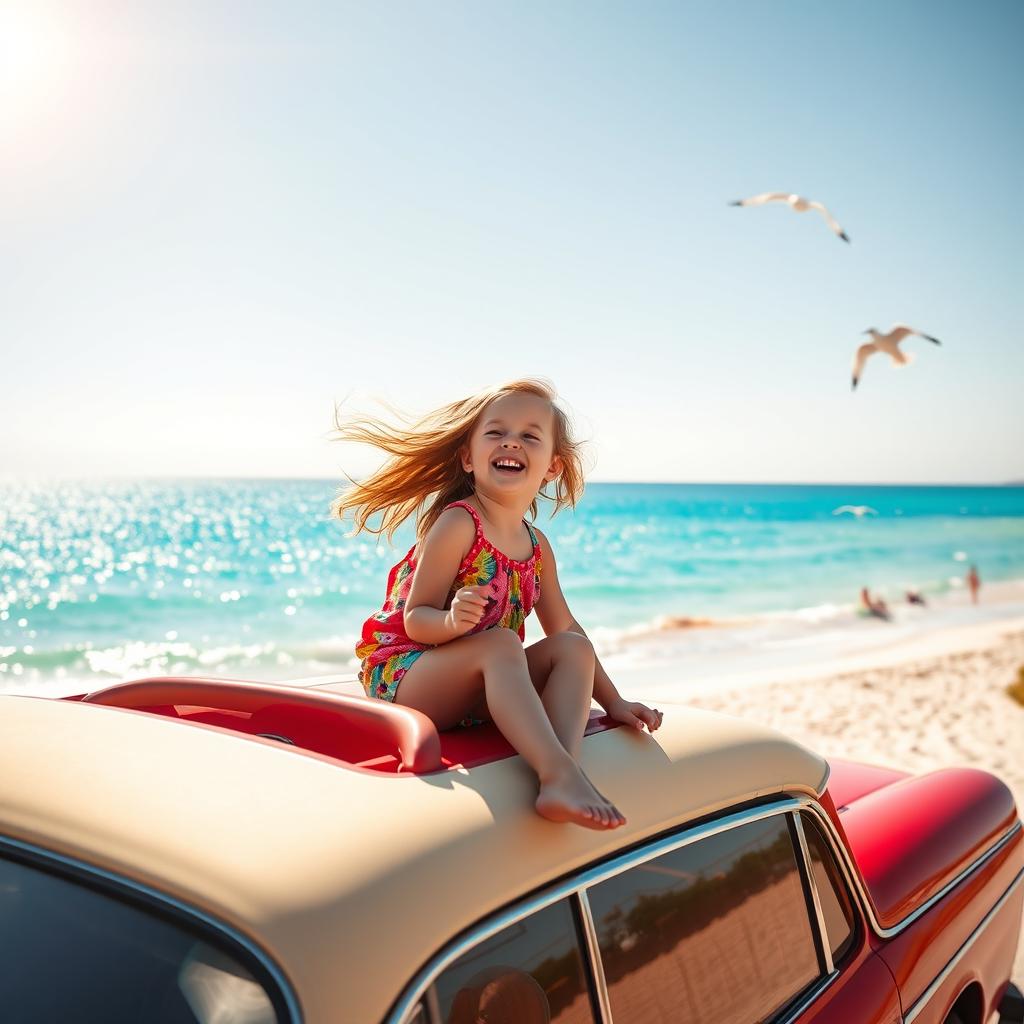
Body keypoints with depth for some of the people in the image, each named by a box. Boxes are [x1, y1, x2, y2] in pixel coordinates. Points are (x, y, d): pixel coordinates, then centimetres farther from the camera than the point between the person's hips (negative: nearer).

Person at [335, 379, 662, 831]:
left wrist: (613, 701, 13)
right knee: (501, 643, -33)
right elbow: (415, 620, -16)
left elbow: (564, 628, 16)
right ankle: (561, 775, -46)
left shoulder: (537, 546, 8)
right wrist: (453, 620, -39)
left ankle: (563, 772, -34)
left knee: (573, 648, -10)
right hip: (401, 672, -7)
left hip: (477, 695, 7)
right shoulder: (457, 524, -13)